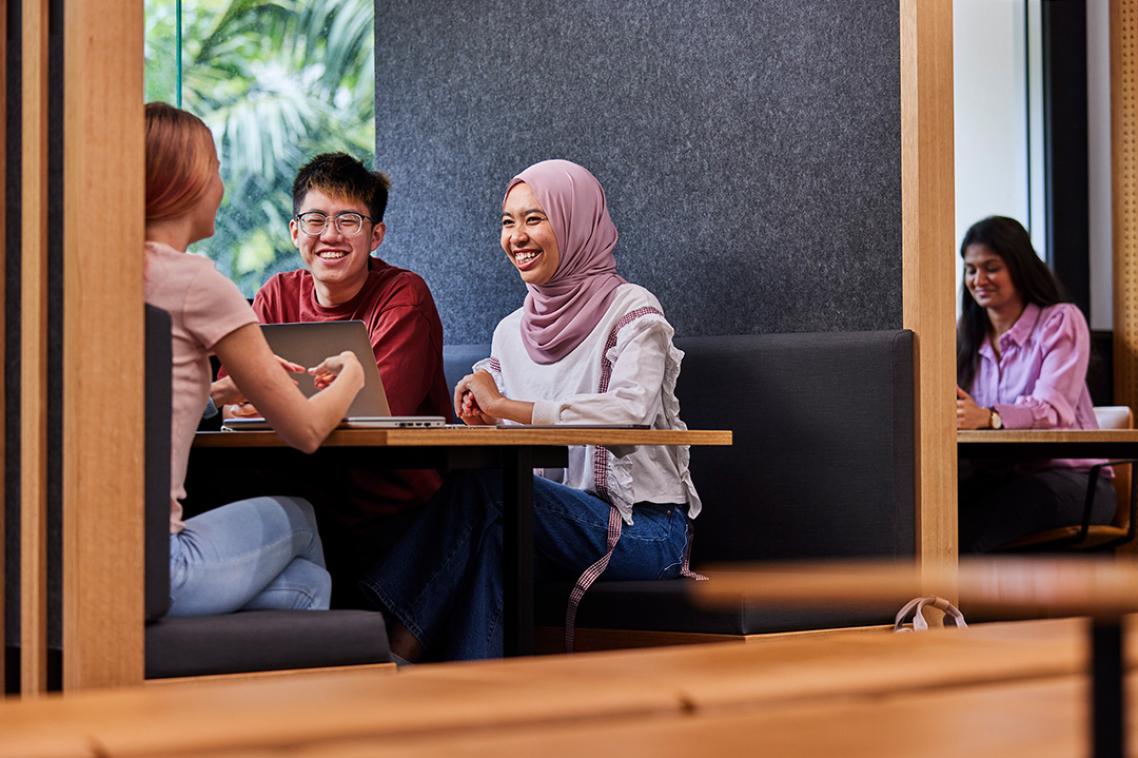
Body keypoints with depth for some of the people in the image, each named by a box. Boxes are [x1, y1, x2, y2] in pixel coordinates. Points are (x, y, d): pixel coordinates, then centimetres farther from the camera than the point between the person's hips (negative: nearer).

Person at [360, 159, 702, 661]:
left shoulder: (632, 312, -6)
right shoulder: (511, 332, 15)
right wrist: (485, 422, -9)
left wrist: (505, 406, -25)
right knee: (489, 529, -29)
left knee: (479, 482, -28)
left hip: (643, 528, -5)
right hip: (558, 519, 5)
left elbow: (628, 412, -25)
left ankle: (400, 646, -26)